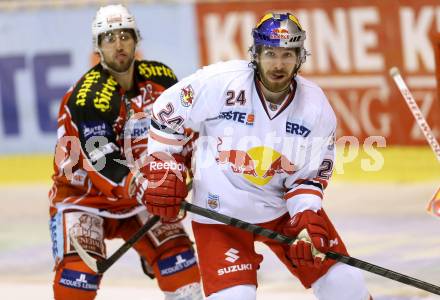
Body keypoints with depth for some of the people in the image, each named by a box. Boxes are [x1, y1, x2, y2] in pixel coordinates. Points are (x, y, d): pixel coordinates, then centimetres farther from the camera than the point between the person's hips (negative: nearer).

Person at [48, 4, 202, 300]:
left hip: (138, 196, 5)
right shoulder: (88, 96, -25)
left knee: (177, 252, -6)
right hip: (82, 194, -5)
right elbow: (100, 164, -31)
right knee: (78, 267, -22)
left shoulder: (159, 77, -6)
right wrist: (141, 186, -42)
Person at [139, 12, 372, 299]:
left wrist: (308, 222, -20)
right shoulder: (220, 82, -21)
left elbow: (310, 177, -4)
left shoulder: (316, 107, -11)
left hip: (285, 207, 3)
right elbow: (167, 112, -6)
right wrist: (163, 172, -6)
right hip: (220, 209, -3)